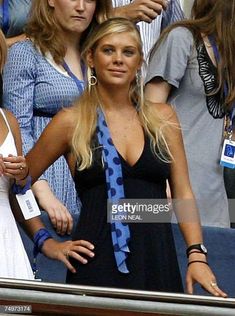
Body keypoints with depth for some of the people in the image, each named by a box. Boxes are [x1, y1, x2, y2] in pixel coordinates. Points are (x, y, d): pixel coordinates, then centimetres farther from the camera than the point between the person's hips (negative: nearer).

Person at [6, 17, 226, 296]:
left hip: (158, 261, 2)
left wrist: (196, 255, -2)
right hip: (97, 263, -2)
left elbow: (183, 194, 8)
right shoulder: (70, 122, 2)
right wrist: (45, 241, 5)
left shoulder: (162, 118, 9)